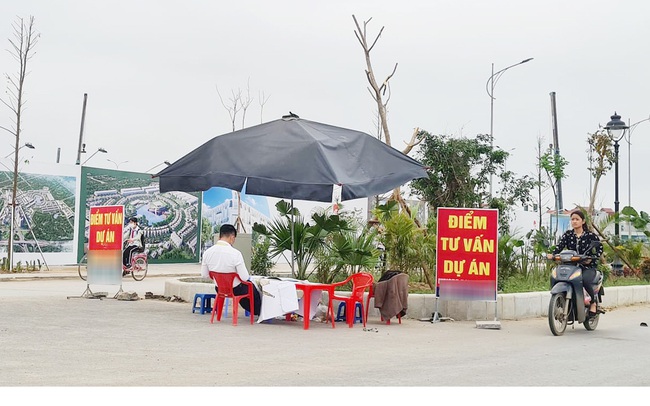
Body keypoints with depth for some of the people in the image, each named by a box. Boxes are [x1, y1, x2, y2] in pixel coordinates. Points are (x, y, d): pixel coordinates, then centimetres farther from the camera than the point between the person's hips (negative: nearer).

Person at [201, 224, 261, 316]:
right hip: (236, 290, -5)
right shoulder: (235, 253, -27)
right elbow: (244, 278, -22)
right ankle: (258, 313, 47)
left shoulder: (207, 252, -12)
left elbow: (204, 275, 0)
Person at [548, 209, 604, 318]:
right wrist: (552, 254, -23)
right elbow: (560, 246, -3)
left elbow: (600, 247, 5)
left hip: (588, 267, -3)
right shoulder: (567, 234, 10)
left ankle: (594, 301, -7)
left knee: (584, 280, -35)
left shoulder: (590, 235, 3)